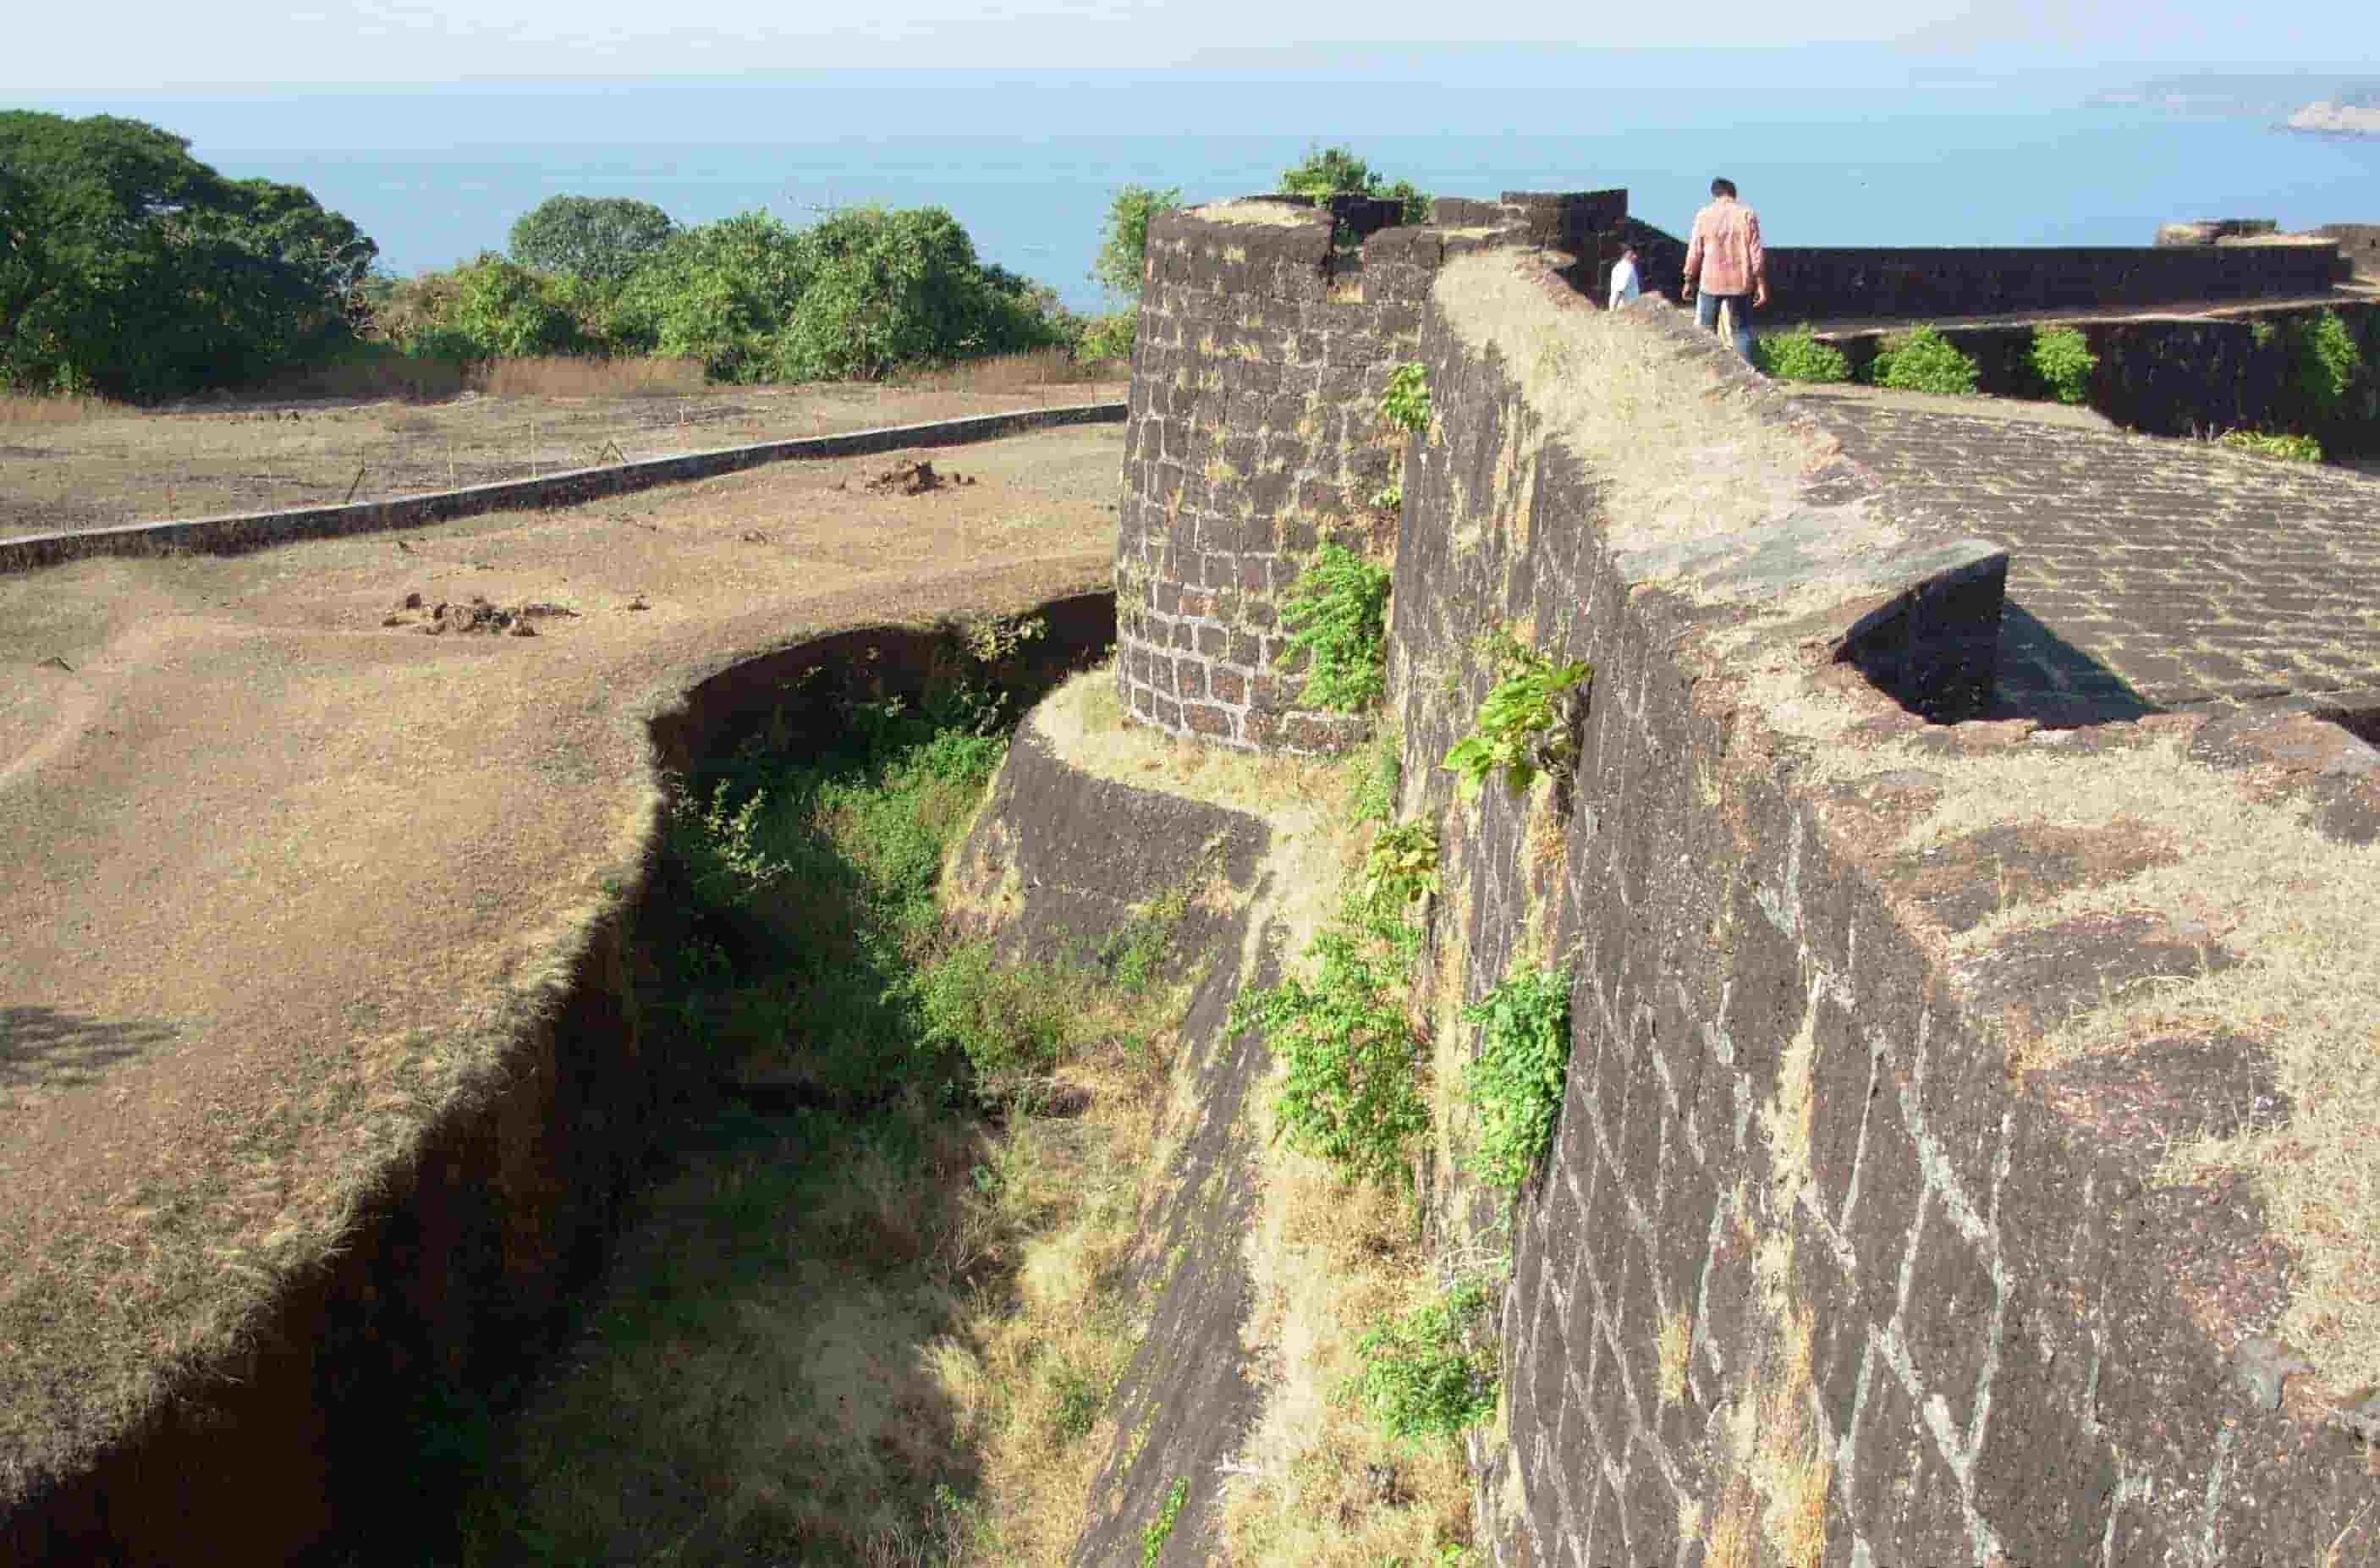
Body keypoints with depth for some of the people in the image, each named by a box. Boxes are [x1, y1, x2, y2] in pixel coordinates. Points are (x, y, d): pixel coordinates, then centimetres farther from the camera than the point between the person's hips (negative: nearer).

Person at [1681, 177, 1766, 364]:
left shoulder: (1703, 215, 0)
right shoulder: (1747, 214, 0)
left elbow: (1694, 252, 1)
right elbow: (1756, 253, -3)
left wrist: (1689, 281, 12)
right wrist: (1761, 285, 1)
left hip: (1710, 282, 0)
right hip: (1741, 282, 0)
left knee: (1704, 331, 9)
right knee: (1742, 330, 9)